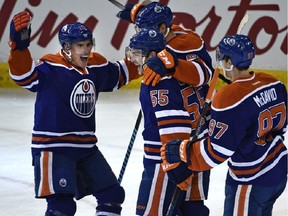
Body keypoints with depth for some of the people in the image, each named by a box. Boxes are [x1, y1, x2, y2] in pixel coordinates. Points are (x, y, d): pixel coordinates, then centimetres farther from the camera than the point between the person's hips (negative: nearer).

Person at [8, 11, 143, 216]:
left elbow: (119, 74, 27)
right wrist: (19, 45, -44)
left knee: (112, 194, 12)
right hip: (53, 147, -8)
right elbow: (24, 74, -30)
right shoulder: (51, 68, -15)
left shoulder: (97, 66, 7)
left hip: (87, 148, 8)